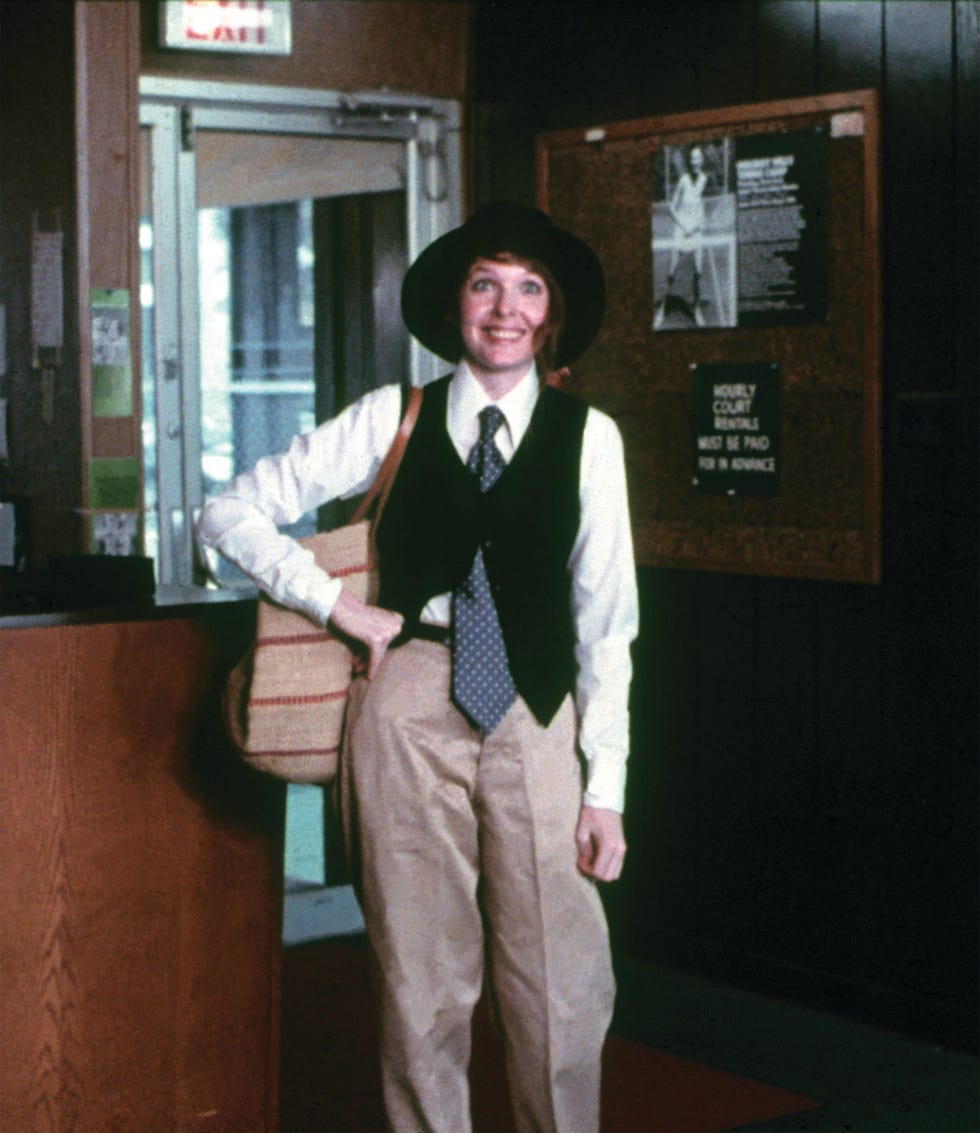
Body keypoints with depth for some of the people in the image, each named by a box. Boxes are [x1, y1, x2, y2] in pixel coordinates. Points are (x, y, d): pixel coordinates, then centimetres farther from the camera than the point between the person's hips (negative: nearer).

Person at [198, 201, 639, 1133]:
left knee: (562, 986, -2)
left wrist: (604, 784, 1)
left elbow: (605, 620, 5)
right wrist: (338, 604, -3)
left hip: (536, 714, 0)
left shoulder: (587, 437, 5)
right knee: (422, 983, 7)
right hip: (409, 705, 0)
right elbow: (230, 514, 8)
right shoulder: (393, 420, 6)